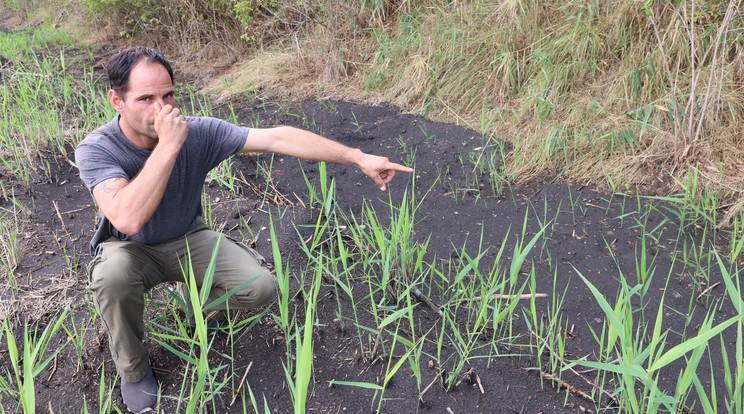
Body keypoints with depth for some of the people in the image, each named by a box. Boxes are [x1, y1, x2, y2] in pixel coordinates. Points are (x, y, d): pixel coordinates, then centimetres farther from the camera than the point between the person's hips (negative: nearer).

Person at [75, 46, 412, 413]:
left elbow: (278, 138, -22)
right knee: (113, 274, -38)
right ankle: (133, 370, -8)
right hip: (131, 249, -2)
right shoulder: (96, 150, -27)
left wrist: (359, 158, -26)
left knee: (260, 286, -19)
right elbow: (128, 220, -44)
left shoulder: (198, 133, -20)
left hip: (187, 239, 2)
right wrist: (168, 145, -45)